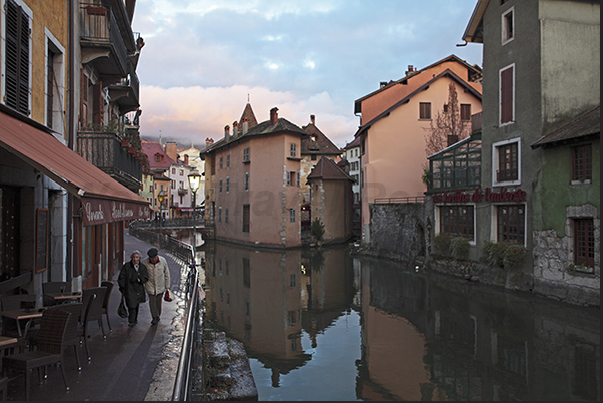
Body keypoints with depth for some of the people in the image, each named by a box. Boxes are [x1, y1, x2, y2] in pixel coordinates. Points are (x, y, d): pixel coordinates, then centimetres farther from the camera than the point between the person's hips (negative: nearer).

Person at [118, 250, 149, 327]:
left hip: (138, 289, 3)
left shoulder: (142, 267, 4)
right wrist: (122, 288, -1)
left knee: (136, 305, 13)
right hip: (129, 289, -3)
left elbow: (146, 278, 3)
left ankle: (134, 320, 31)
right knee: (131, 305, -12)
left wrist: (139, 280, -17)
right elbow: (121, 278, 2)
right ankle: (131, 321, -2)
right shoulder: (126, 266, -2)